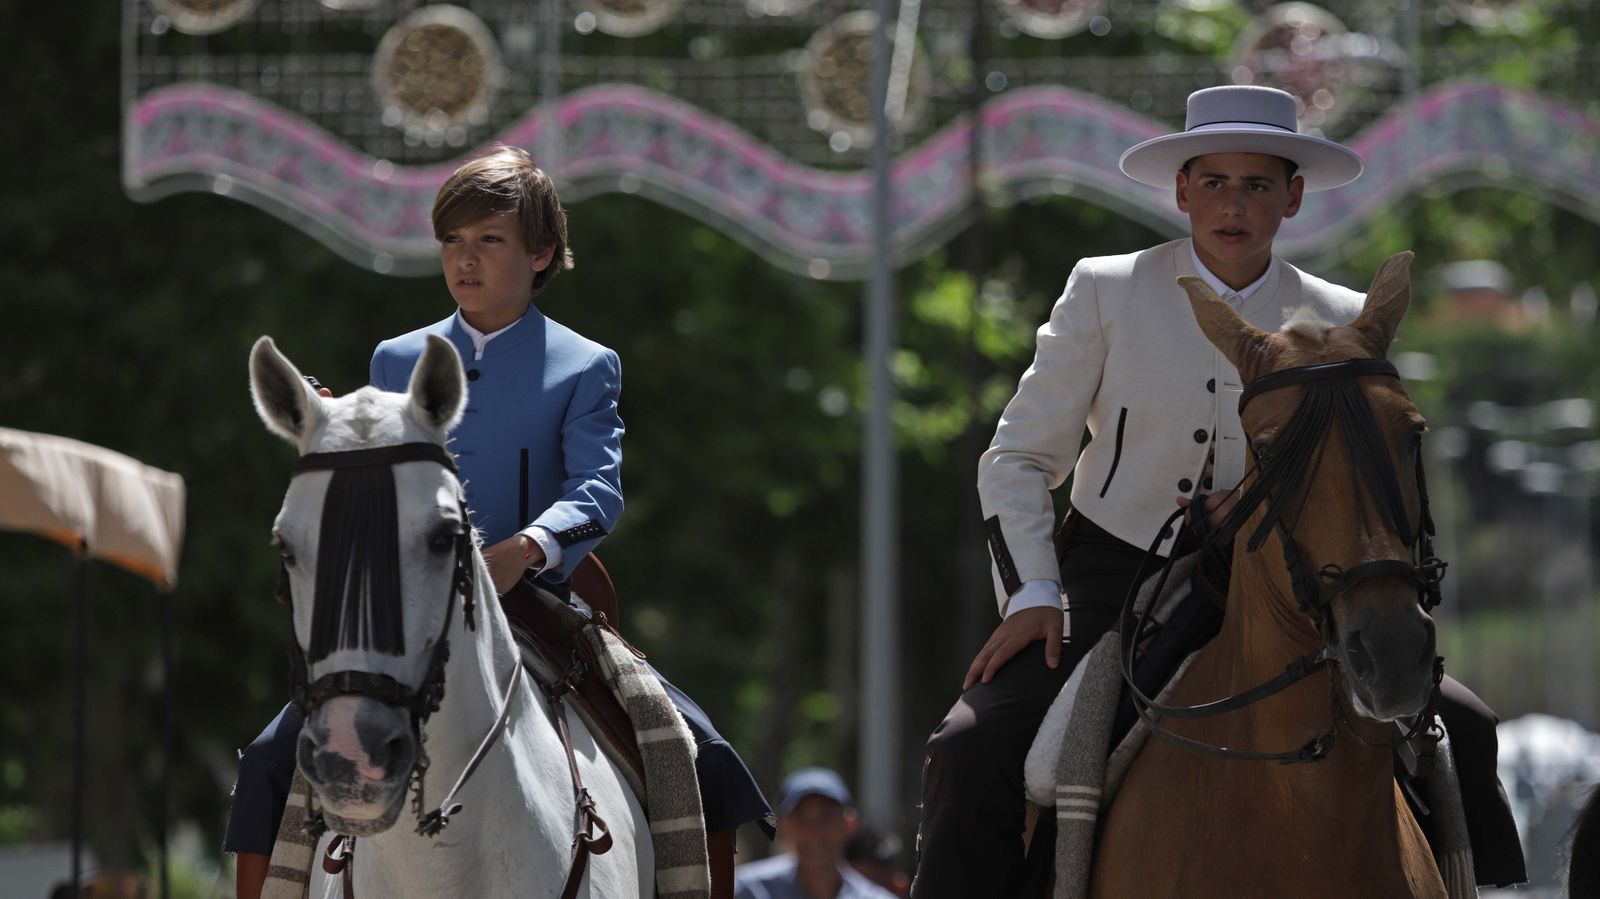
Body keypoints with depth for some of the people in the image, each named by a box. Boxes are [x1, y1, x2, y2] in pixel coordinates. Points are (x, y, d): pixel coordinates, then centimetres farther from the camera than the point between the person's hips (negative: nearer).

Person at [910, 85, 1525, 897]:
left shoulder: (1337, 324, 4)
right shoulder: (1104, 292, -1)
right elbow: (1018, 460, 3)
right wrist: (1032, 597, -12)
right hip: (1108, 582, -2)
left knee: (1457, 726, -12)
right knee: (975, 750, -26)